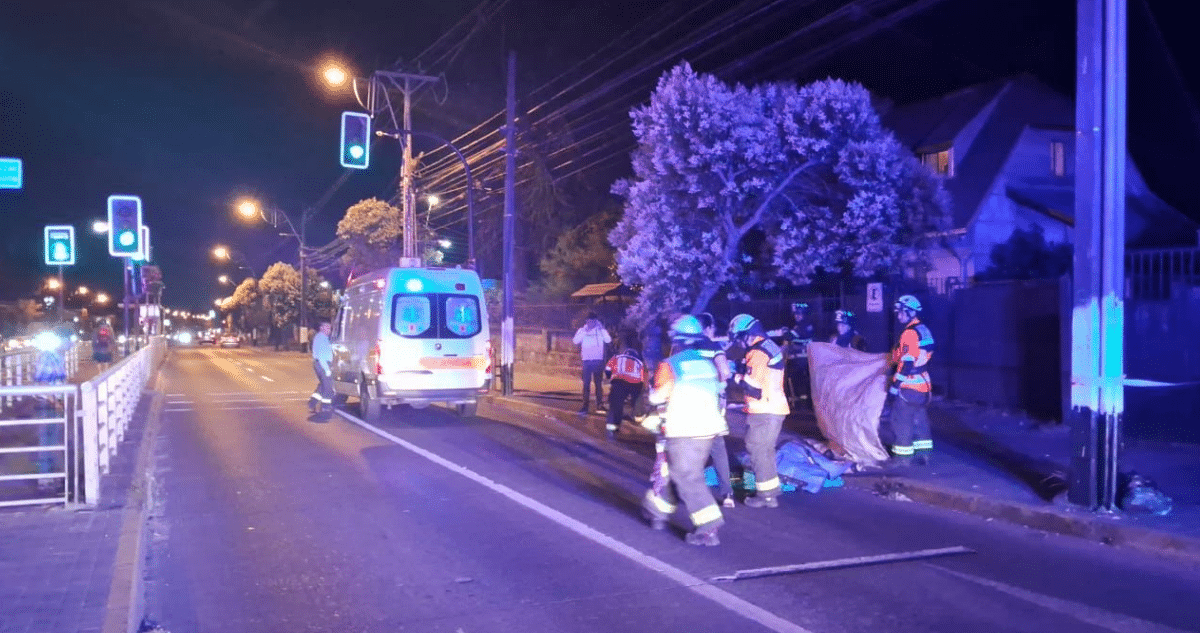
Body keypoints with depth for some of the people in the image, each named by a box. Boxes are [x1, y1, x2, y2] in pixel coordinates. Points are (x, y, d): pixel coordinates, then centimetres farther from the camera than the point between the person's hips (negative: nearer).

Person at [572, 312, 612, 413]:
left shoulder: (601, 331, 6)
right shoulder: (582, 331, 6)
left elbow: (608, 340, -9)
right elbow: (576, 341, -10)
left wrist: (601, 329, -13)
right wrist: (584, 329, -14)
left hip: (598, 360, 0)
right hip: (586, 360, 0)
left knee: (599, 383, 4)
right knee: (586, 384, 0)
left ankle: (600, 404, 9)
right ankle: (585, 406, 1)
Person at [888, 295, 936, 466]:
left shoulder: (910, 333, -18)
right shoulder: (924, 331, 12)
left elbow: (907, 362, -21)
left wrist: (895, 384, -18)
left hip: (908, 387, -9)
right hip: (923, 386, 9)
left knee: (902, 421, -2)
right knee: (920, 420, 15)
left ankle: (902, 458, 2)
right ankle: (923, 454, 20)